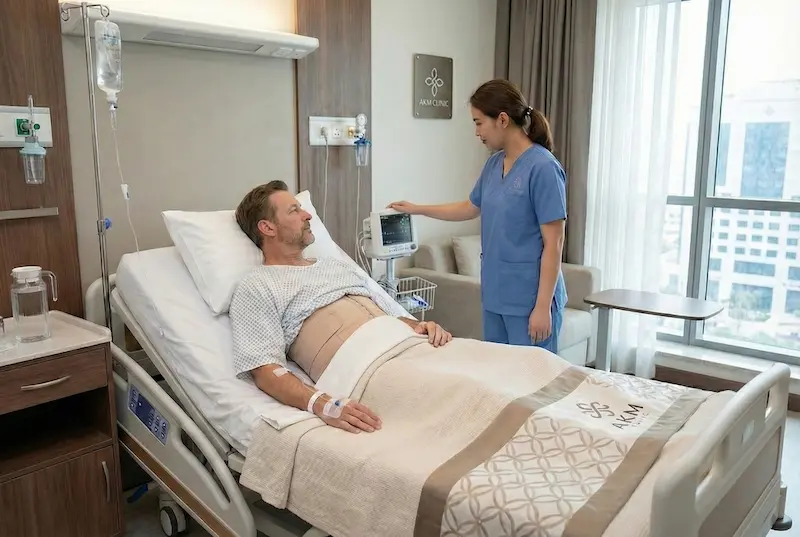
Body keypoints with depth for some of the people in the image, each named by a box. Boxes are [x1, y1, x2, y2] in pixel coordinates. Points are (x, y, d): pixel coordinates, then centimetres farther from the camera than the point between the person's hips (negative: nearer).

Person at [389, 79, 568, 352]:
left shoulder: (543, 168, -16)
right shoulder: (494, 164, 8)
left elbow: (553, 243, -17)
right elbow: (470, 208, 25)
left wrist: (543, 306, -18)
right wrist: (416, 209, 27)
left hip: (530, 300, -8)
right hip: (495, 295, 8)